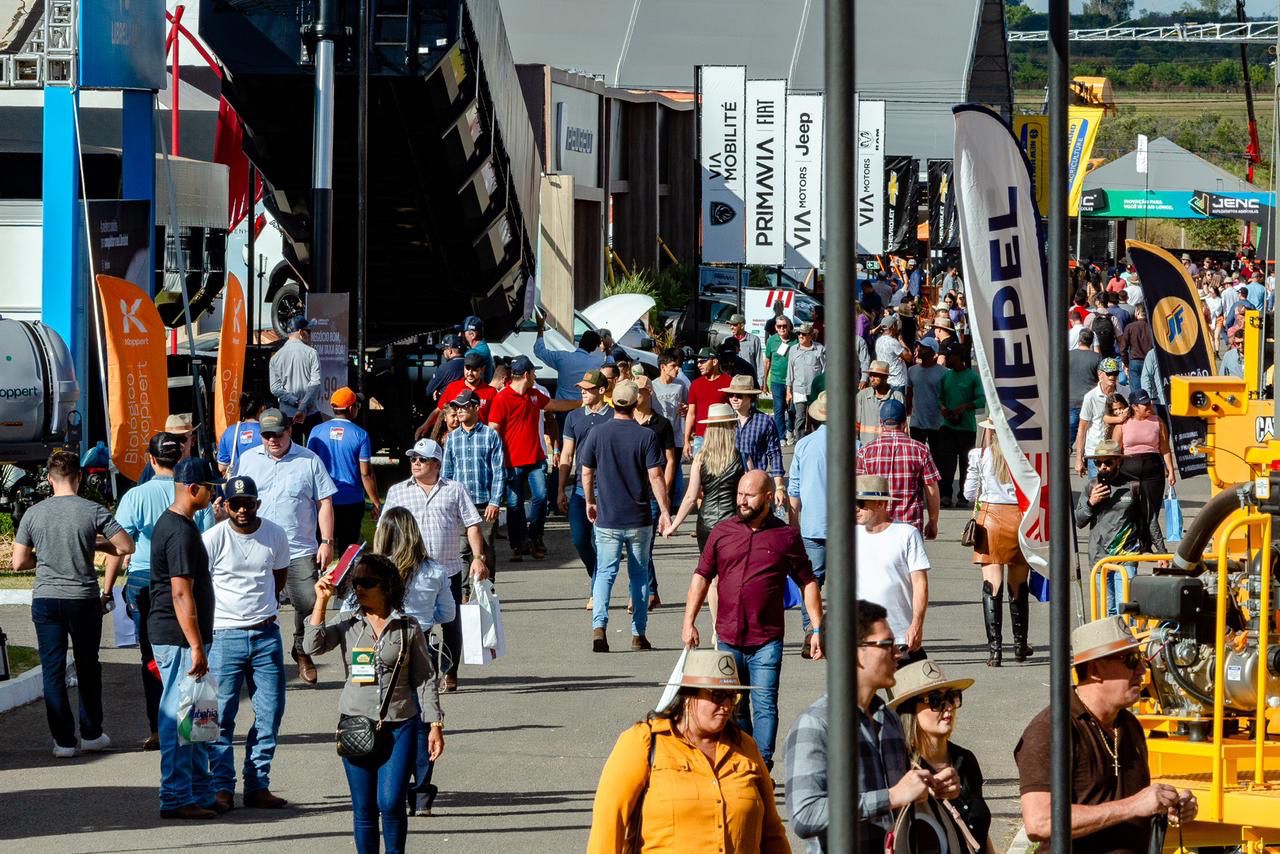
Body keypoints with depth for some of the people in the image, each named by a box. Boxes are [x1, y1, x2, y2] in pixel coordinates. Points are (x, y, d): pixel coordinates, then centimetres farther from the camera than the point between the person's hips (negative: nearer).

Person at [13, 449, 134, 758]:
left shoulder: (34, 514, -3)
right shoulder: (93, 511, -8)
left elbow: (19, 562, 0)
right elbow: (126, 547, -6)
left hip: (45, 599, 1)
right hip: (84, 599, 0)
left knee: (53, 671, 5)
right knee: (88, 668, 15)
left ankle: (64, 740, 2)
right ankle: (91, 734, 22)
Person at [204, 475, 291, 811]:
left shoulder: (275, 535, 4)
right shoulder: (214, 538, -6)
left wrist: (265, 605, 11)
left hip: (267, 635, 3)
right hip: (225, 635, -3)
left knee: (270, 711, 3)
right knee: (221, 715, -3)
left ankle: (258, 786, 11)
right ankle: (221, 788, 2)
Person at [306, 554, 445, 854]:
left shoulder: (408, 627, 2)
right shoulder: (349, 626, 6)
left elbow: (425, 679, 5)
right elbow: (314, 646, -11)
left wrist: (435, 725, 1)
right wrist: (321, 601, -9)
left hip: (399, 725, -2)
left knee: (391, 803, -12)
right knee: (363, 808, 4)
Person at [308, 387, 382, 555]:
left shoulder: (317, 432, -2)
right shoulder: (360, 435, -8)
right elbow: (366, 473, -8)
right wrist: (376, 502, 0)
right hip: (352, 502, -2)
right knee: (348, 547, 7)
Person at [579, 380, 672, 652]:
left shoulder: (597, 434, -3)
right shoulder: (646, 436, -8)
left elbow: (586, 473, 4)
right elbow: (655, 477, -11)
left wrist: (590, 502, 19)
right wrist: (665, 511, -5)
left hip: (607, 519, 1)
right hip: (639, 518, -1)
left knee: (604, 573, 3)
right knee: (639, 575, 12)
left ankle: (599, 627, -17)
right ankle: (638, 634, 14)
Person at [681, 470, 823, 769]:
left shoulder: (787, 536, 2)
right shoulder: (722, 532, 8)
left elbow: (807, 584, 7)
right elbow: (701, 576, 10)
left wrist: (817, 628, 2)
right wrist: (689, 622, 3)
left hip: (766, 641, -3)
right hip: (728, 639, 3)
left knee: (764, 705, -9)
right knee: (734, 709, 10)